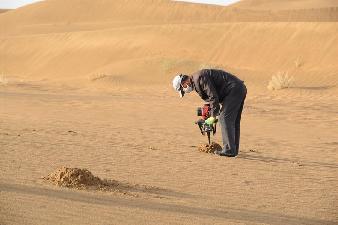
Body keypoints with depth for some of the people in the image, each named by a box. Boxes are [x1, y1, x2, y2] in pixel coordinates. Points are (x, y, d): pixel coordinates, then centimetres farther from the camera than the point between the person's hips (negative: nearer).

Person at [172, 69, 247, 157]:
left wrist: (213, 116, -11)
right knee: (233, 121, 13)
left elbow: (213, 97, -19)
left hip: (234, 89, -11)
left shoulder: (199, 78, -15)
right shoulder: (196, 82, 19)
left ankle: (229, 150, -13)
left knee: (225, 119, -11)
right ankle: (234, 149, 17)